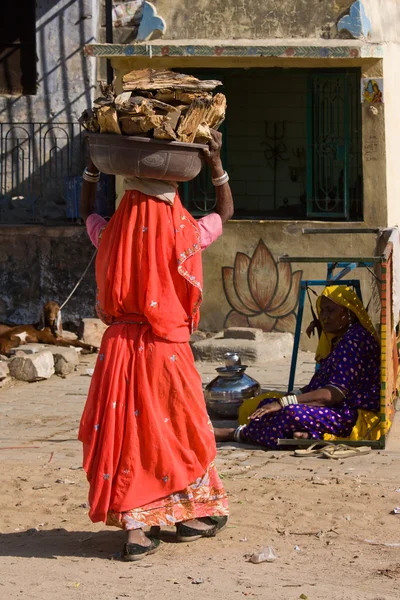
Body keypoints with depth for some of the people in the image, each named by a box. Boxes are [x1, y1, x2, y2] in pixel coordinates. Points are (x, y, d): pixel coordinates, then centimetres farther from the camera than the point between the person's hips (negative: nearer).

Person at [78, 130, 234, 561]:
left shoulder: (111, 237, -3)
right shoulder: (183, 237, -9)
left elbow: (86, 210, 21)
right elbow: (225, 211, 10)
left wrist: (93, 164, 23)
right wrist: (216, 162, 10)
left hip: (119, 344, 2)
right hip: (166, 348, -2)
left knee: (125, 431, 5)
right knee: (177, 428, 13)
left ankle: (134, 529, 2)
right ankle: (190, 515, 27)